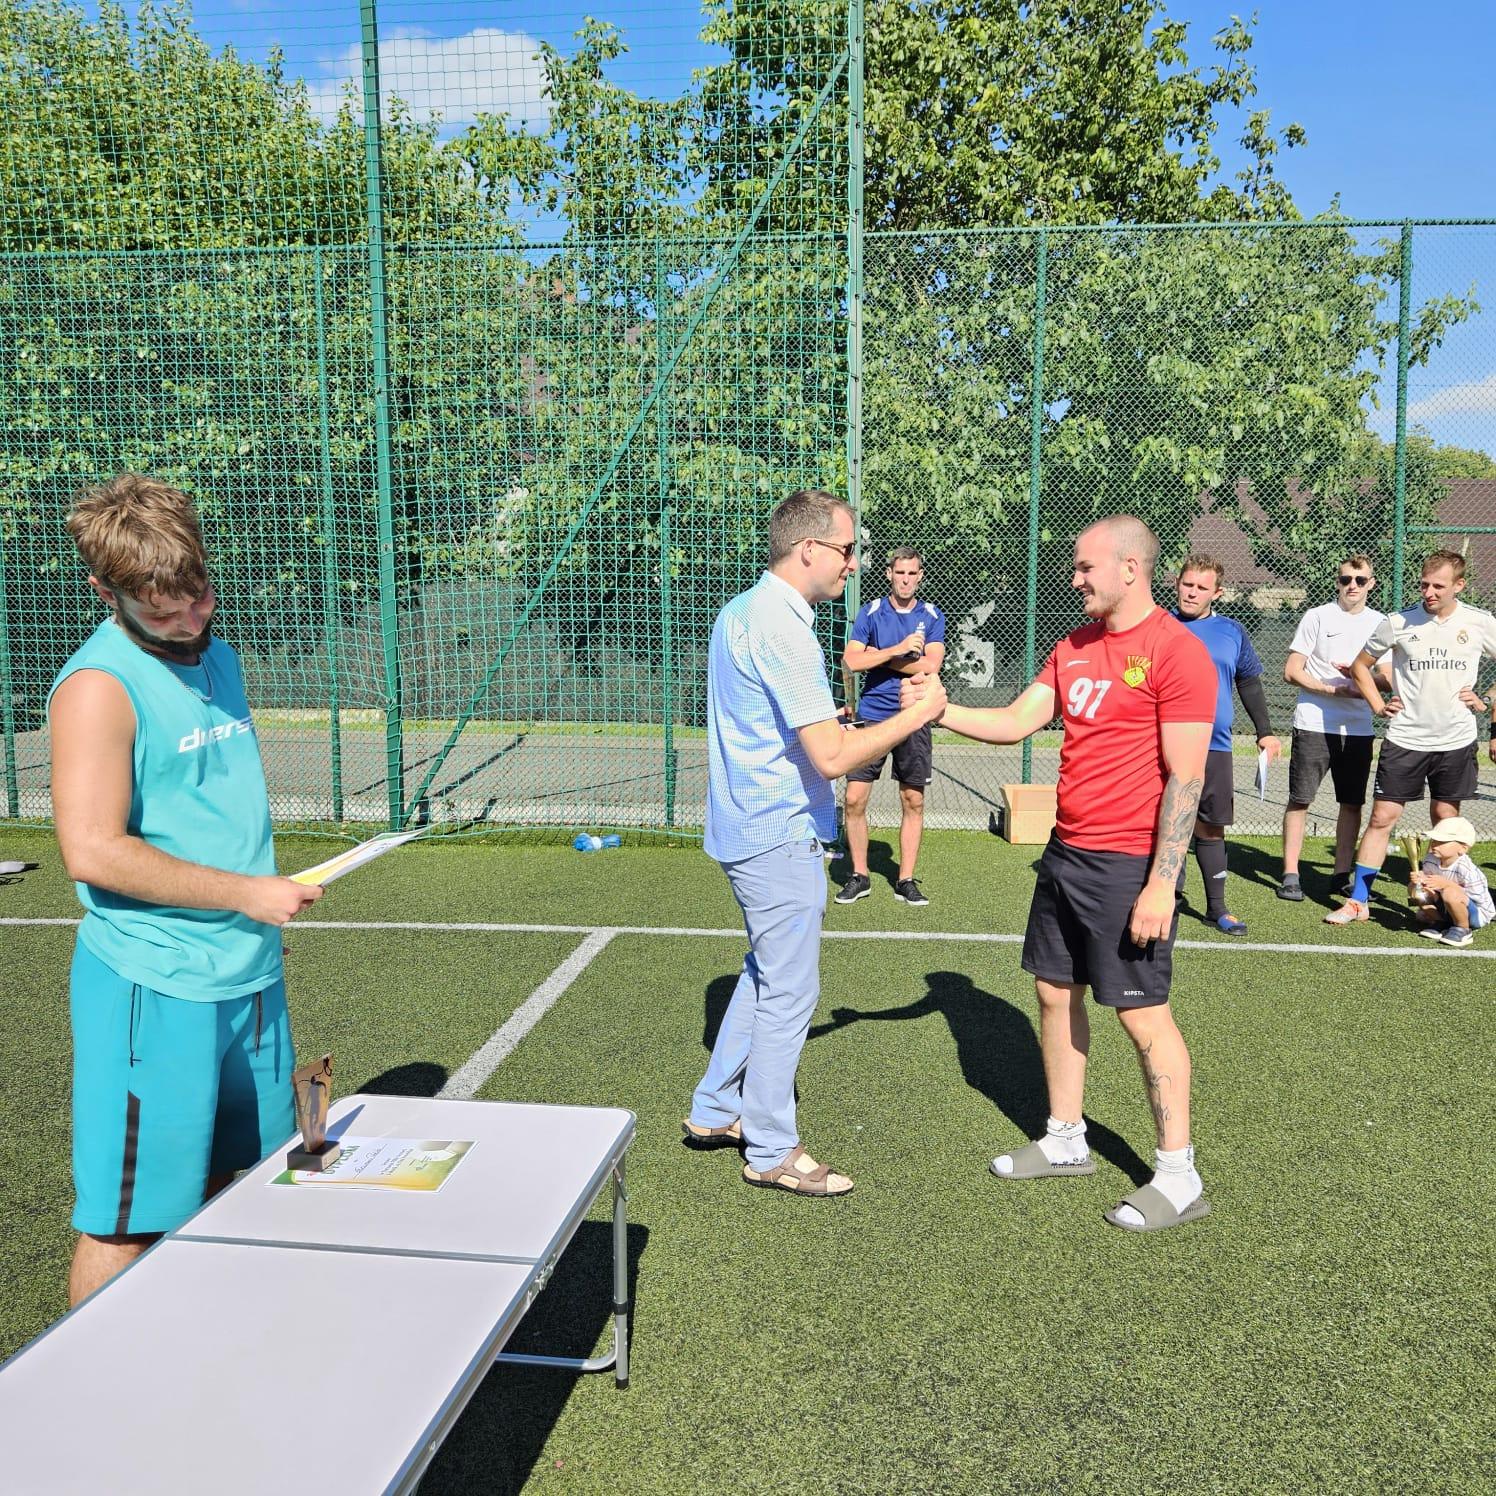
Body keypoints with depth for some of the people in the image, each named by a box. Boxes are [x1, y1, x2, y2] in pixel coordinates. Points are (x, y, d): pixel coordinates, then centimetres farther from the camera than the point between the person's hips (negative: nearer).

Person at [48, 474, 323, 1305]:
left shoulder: (217, 657, 11)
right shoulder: (100, 687, -16)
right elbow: (93, 851, -24)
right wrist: (243, 892, -20)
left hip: (250, 978, 8)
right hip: (154, 993, -8)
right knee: (127, 1222, 3)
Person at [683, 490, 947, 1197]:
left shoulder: (740, 611, 9)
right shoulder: (782, 629, -22)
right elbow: (832, 755, -26)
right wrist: (917, 714, -15)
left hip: (748, 827, 10)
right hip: (782, 839, -10)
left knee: (766, 974, 22)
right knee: (789, 993, 2)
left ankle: (714, 1110, 32)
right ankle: (771, 1151, 16)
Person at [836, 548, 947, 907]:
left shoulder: (932, 616, 4)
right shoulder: (870, 612, 2)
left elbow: (931, 666, -10)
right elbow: (850, 661, -10)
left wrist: (878, 657, -8)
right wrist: (898, 650, -16)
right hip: (872, 715, 0)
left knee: (913, 801, 5)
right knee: (854, 799, -3)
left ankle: (906, 880, 17)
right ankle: (859, 876, 13)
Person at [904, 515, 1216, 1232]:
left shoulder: (1177, 652, -14)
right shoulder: (1073, 647, 11)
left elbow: (1185, 778, -17)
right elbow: (1016, 722, 10)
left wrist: (1162, 883, -19)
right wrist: (938, 708, -3)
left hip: (1131, 867, -8)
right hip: (1065, 852, 8)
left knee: (1141, 1012, -1)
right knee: (1055, 992, 14)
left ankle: (1178, 1178, 13)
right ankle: (1064, 1141, 30)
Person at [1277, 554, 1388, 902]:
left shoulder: (1380, 623, 9)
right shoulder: (1317, 617, -1)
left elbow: (1389, 681, 10)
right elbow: (1292, 671, -5)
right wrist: (1335, 690, -15)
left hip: (1358, 729, 3)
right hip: (1314, 725, -3)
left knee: (1352, 803, 7)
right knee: (1300, 799, -2)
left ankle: (1343, 874, 18)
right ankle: (1290, 874, 5)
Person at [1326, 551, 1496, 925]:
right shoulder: (1398, 623, -4)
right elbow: (1361, 665, 9)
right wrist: (1378, 705, 1)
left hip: (1456, 740, 1)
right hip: (1405, 738, -1)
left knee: (1446, 820, 9)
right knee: (1382, 817, -1)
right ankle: (1358, 901, 5)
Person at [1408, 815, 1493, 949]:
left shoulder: (1466, 869, -29)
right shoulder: (1431, 860, -10)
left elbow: (1478, 897, -28)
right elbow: (1428, 883, 2)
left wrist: (1446, 884, -35)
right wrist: (1420, 878, -24)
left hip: (1477, 913, -6)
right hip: (1445, 910, 7)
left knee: (1451, 893, -37)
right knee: (1413, 888, -8)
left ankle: (1463, 930, -9)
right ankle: (1440, 923, 10)